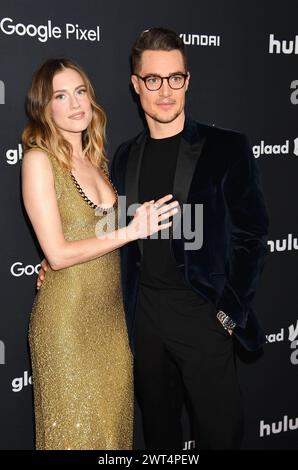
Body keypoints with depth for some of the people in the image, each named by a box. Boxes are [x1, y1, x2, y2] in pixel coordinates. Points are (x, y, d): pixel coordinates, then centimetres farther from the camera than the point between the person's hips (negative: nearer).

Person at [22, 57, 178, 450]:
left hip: (111, 313, 7)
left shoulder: (95, 159, 9)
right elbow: (58, 254, -17)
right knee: (74, 428, 8)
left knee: (112, 418, 17)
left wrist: (143, 216, -3)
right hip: (67, 317, -6)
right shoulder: (38, 159, -12)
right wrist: (131, 230, -17)